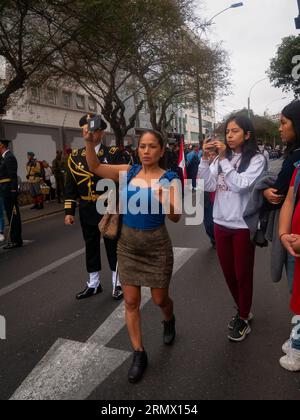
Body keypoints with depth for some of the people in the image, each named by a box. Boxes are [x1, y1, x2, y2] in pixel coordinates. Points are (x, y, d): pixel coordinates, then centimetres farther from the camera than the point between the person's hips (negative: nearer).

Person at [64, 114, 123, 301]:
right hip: (87, 211, 4)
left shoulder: (112, 154, -5)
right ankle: (94, 284, 29)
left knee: (113, 246, 6)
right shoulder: (75, 156, 4)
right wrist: (69, 211, 0)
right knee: (91, 247, 13)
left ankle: (118, 283, 22)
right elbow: (70, 186, 5)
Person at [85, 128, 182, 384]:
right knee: (131, 301, 7)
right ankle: (139, 354, 23)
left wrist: (164, 202, -39)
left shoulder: (169, 179, -11)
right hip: (128, 244, 3)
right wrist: (89, 141, -22)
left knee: (160, 299, 12)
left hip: (156, 245, -3)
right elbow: (95, 167, -6)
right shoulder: (129, 172, -1)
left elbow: (176, 217, -19)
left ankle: (169, 321, 49)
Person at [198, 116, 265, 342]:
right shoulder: (221, 158, 4)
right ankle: (243, 310, 39)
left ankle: (243, 319, 29)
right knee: (229, 273, 17)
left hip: (243, 225, -5)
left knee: (243, 274, 9)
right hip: (221, 222, 5)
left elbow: (241, 185, -22)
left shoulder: (256, 159, -9)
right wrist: (205, 158, -12)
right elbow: (208, 185, -3)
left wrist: (224, 159, -21)